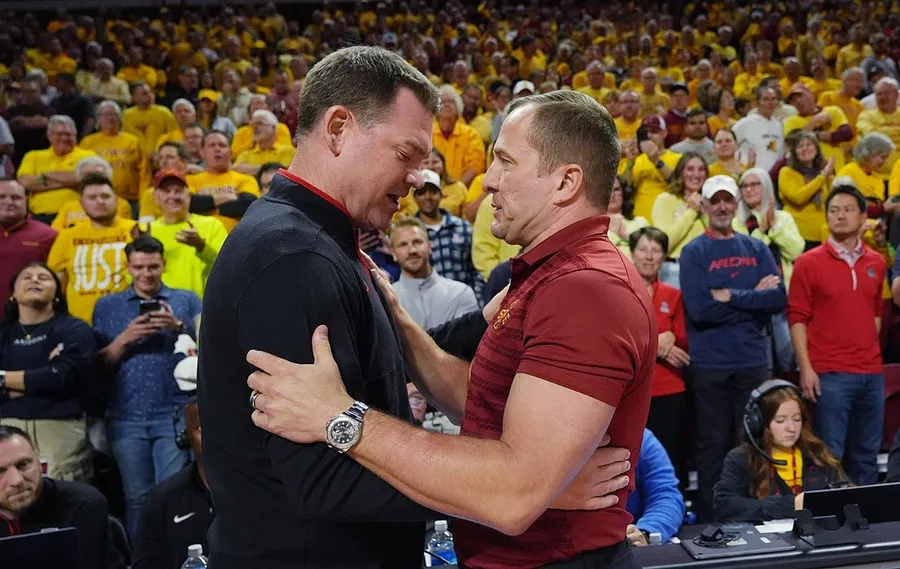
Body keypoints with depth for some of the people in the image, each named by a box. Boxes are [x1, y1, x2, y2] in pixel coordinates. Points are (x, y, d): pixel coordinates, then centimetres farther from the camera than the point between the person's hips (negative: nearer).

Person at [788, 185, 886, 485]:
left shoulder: (876, 263, 10)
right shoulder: (809, 262, -4)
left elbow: (876, 313, 20)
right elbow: (797, 318, -5)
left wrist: (870, 351, 10)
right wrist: (806, 368, -11)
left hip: (871, 373, 5)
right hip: (829, 374, -5)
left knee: (866, 454, 13)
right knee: (829, 455, 0)